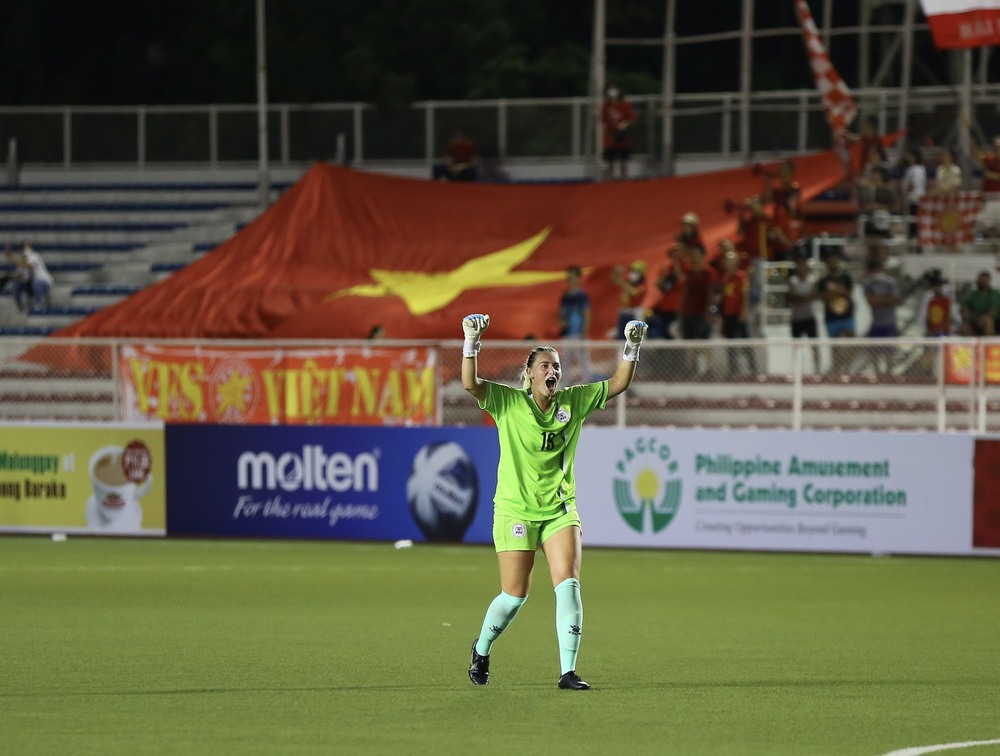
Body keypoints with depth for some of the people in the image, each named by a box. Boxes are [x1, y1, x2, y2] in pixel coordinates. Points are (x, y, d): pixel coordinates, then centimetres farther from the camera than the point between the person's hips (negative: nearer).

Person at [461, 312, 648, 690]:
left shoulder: (573, 402, 4)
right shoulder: (508, 403, -6)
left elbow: (617, 384, 7)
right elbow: (470, 383, -19)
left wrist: (631, 349, -6)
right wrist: (471, 344, -30)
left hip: (560, 511, 3)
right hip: (515, 511, -3)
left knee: (568, 584, -14)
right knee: (514, 596, 1)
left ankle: (568, 671, -13)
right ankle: (481, 649, 30)